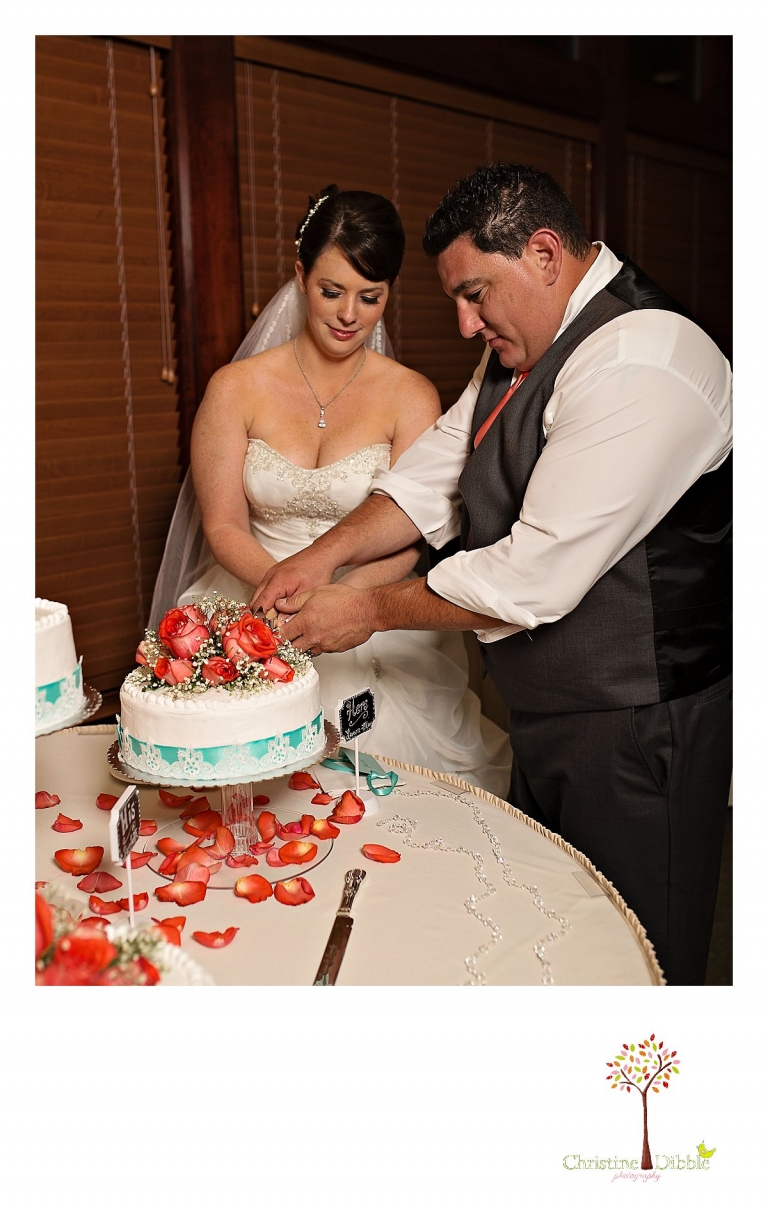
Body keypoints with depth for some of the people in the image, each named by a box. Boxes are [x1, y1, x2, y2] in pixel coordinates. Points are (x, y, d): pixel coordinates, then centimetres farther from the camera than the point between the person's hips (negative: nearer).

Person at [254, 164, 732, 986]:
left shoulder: (640, 362, -24)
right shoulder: (522, 349, 9)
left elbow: (538, 574, -27)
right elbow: (435, 473, 9)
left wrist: (373, 610, -16)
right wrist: (326, 554, -6)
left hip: (634, 726, -9)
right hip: (545, 705, 9)